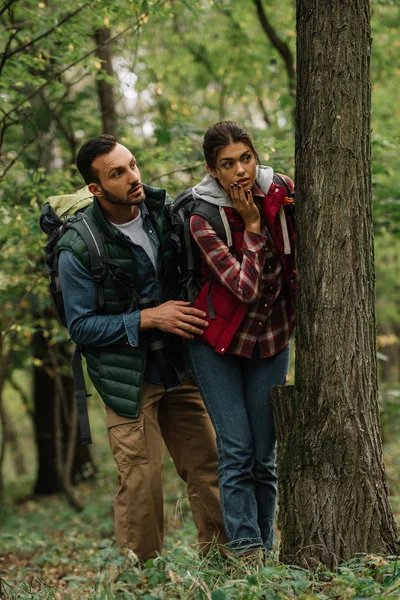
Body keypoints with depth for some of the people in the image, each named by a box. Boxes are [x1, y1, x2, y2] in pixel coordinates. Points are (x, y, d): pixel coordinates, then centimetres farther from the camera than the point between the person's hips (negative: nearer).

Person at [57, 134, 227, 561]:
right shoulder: (78, 249, -15)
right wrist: (148, 319, -19)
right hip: (128, 378, -5)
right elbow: (81, 327, -12)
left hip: (179, 367, 5)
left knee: (207, 468, 6)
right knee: (141, 481, -4)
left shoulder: (164, 212, -1)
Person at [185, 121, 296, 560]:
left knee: (264, 454, 2)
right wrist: (251, 227, -22)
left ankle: (264, 548, 8)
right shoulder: (202, 218, -18)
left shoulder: (280, 191, -7)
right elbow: (245, 288, -23)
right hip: (217, 341, -3)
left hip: (271, 338, 3)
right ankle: (246, 549, -10)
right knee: (236, 449, -11)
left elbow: (294, 260, 10)